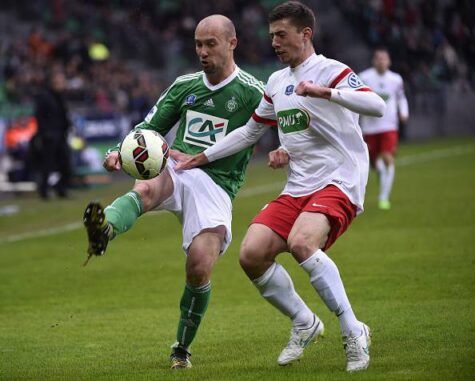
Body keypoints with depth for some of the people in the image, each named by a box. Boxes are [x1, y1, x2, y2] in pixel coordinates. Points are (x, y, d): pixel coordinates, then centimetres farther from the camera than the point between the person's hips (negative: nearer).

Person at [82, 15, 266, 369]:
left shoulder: (252, 93, 3)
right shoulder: (185, 86, 16)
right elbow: (151, 126, 20)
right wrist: (121, 152, 1)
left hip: (216, 184, -3)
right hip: (173, 169, 3)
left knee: (200, 267, -16)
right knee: (146, 188, -34)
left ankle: (182, 348, 8)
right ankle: (104, 230, -68)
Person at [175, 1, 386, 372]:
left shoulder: (331, 71, -6)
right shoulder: (277, 82, 17)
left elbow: (377, 106, -23)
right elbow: (250, 130, 30)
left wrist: (325, 91, -34)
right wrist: (201, 158, 26)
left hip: (339, 182, -7)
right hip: (297, 189, 8)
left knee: (301, 242, -33)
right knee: (252, 254, -10)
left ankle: (354, 333, -22)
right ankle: (304, 323, 12)